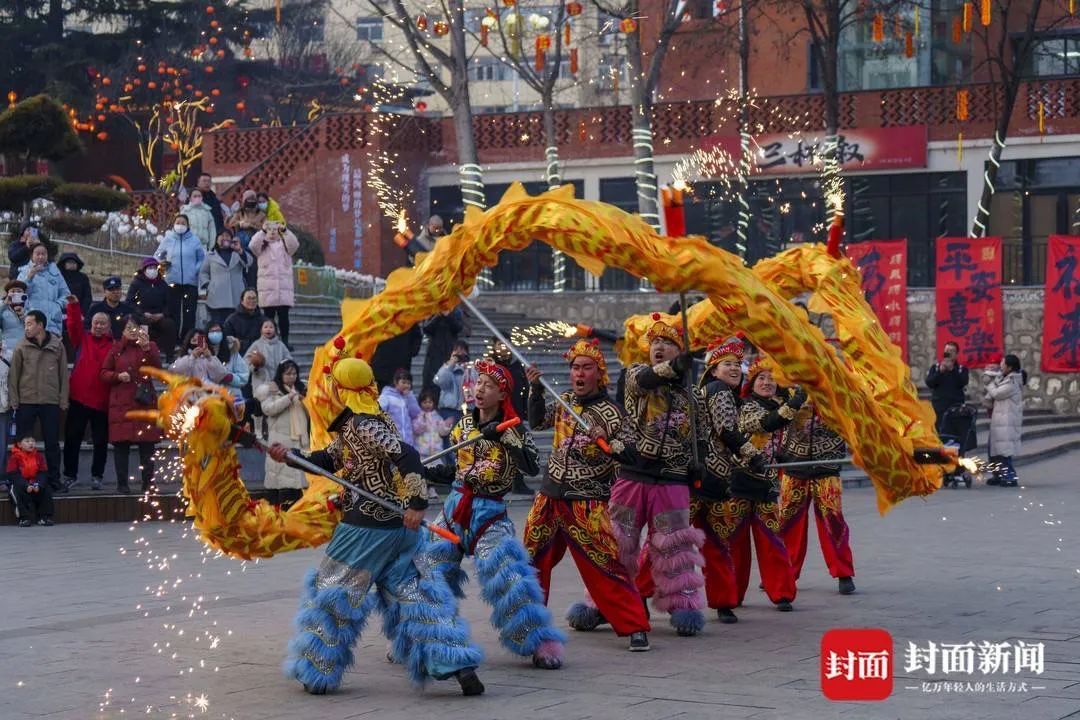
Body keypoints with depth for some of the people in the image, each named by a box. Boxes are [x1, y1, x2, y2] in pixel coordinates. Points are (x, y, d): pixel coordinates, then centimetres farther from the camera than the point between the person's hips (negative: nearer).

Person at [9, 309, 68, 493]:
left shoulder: (57, 346, 1)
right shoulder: (21, 347, 0)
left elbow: (63, 374, 4)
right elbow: (13, 375, 1)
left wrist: (63, 400, 0)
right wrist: (14, 401, -4)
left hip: (51, 402, 0)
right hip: (26, 402, 0)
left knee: (52, 443, 6)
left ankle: (54, 479, 14)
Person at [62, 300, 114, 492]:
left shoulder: (113, 346, -1)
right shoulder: (82, 339, 6)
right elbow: (74, 324, -9)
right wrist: (73, 306, -25)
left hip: (102, 402, -1)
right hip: (78, 398, 1)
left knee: (101, 442, 8)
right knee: (72, 439, 5)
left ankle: (96, 476, 20)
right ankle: (70, 476, 14)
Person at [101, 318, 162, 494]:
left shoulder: (150, 346, 8)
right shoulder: (116, 348, 10)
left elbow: (157, 368, -10)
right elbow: (104, 373, 10)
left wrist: (147, 348, -24)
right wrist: (118, 376, -9)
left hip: (144, 401, 0)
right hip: (121, 402, 0)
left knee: (147, 444, -1)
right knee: (121, 444, -1)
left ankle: (148, 484, 5)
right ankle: (122, 484, 5)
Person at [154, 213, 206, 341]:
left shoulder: (194, 240, 3)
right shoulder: (167, 240, 6)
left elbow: (202, 259, 10)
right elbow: (157, 256, 14)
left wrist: (196, 270, -6)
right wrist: (161, 262, -7)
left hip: (190, 282, 0)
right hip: (172, 282, 0)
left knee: (189, 313, -1)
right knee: (173, 312, 1)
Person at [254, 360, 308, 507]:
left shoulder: (300, 388, 18)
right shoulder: (272, 389, 2)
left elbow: (309, 413, 19)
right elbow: (268, 409, -13)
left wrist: (305, 401, -2)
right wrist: (289, 398, -16)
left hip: (299, 437, 5)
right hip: (281, 438, -5)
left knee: (297, 471, 4)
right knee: (279, 471, -9)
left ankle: (295, 501, 10)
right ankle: (277, 504, -7)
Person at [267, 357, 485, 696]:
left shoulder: (363, 424, -16)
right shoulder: (353, 421, 14)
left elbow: (407, 455, -26)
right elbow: (330, 459, 19)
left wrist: (417, 502, -30)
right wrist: (290, 456, 11)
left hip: (368, 525, -9)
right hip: (397, 525, 9)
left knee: (333, 591, 6)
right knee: (410, 589, 9)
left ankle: (318, 672, 16)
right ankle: (460, 665, -1)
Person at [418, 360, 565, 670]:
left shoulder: (513, 429, -6)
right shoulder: (464, 425, 9)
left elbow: (531, 467, -22)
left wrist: (504, 436, -29)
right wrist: (425, 470, 7)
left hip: (490, 512, -5)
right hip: (455, 505, 5)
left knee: (505, 571, -18)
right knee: (428, 567, 1)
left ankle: (541, 644, -10)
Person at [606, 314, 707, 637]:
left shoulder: (688, 398, 11)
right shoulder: (635, 374, 5)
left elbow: (693, 441, 19)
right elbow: (643, 379, -20)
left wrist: (695, 467, -1)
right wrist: (672, 368, -40)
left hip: (671, 482, 1)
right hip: (631, 476, -1)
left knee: (675, 546, -2)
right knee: (617, 543, 3)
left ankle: (683, 605, 6)